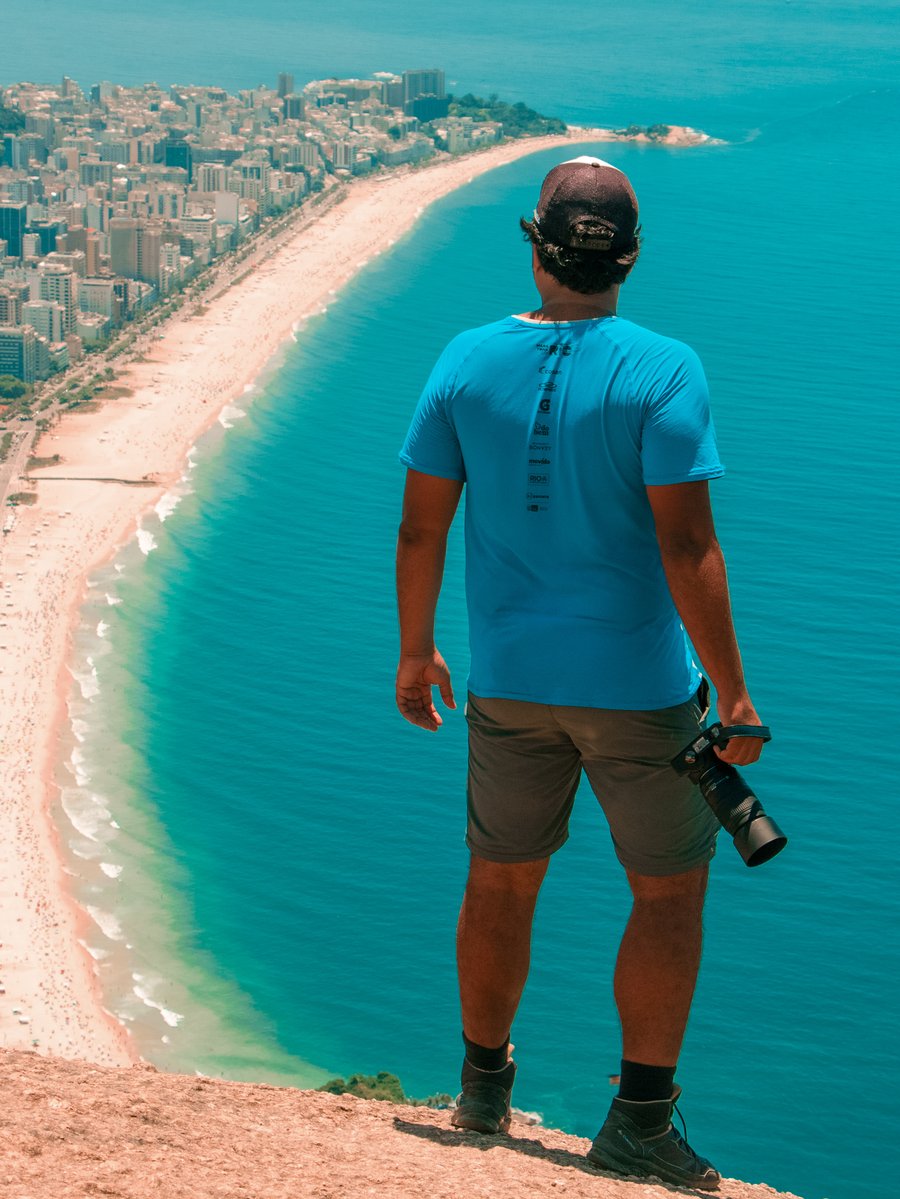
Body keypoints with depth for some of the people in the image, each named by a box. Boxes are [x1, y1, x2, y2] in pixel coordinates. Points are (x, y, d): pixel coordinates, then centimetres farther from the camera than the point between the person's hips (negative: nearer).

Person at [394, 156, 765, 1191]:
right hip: (637, 682, -4)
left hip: (508, 679, 4)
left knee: (500, 882, 18)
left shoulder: (469, 360, -3)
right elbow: (686, 545, -19)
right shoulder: (662, 371, -15)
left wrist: (415, 652, 15)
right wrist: (734, 694, -13)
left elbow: (420, 528, 1)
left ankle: (484, 1088, 31)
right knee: (670, 892, 9)